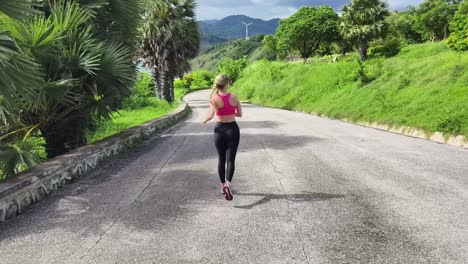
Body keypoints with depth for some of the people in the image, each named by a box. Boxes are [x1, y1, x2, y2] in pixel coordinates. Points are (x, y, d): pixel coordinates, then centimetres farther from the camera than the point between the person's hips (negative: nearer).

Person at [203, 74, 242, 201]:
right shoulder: (234, 97, -7)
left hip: (220, 130, 1)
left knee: (221, 159, 17)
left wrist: (205, 120, -3)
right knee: (230, 159, 0)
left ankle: (223, 185, 27)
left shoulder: (214, 98, -11)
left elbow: (210, 115, -23)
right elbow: (240, 114, 2)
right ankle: (228, 184, -23)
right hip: (232, 129, -1)